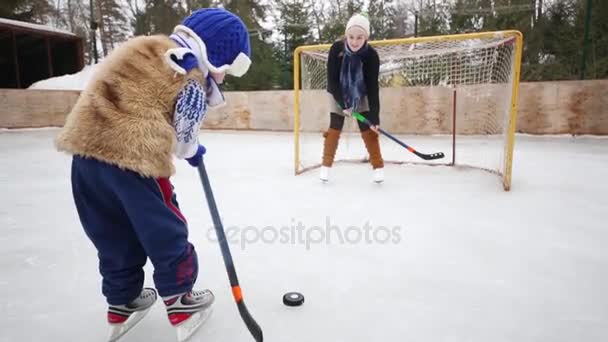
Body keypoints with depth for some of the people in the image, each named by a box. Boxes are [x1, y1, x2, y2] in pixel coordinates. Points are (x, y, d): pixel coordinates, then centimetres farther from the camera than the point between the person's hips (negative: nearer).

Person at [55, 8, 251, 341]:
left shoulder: (147, 52, 18)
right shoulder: (191, 84, -5)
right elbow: (182, 138, -1)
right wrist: (193, 152, 21)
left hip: (87, 151, 8)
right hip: (134, 161, -8)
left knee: (116, 234, 22)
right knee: (165, 232, 11)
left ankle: (122, 300, 38)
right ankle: (179, 300, 27)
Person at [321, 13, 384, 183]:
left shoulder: (371, 55, -27)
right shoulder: (336, 49, -26)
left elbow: (373, 88, -25)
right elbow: (332, 80, -21)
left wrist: (374, 117, -29)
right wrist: (343, 104, -25)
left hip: (361, 97, 0)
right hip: (338, 96, 0)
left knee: (368, 130, -4)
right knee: (334, 130, -3)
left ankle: (378, 166, 6)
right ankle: (326, 165, 10)